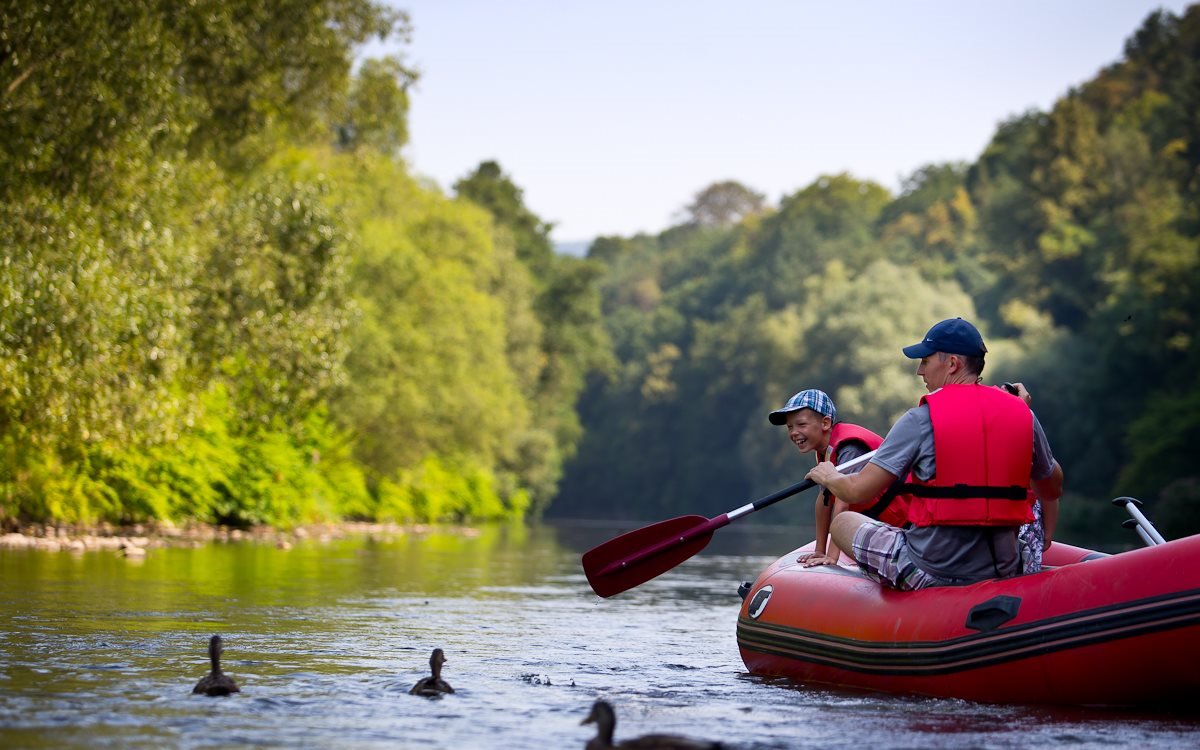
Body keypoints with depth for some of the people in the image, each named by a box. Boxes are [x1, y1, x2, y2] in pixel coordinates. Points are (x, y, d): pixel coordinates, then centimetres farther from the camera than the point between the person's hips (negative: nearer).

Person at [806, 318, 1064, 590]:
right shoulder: (1023, 414, 1)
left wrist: (829, 477, 13)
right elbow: (1052, 491, 15)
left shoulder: (920, 420, -11)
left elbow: (858, 491, -11)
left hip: (930, 573, -5)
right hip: (1002, 573, 5)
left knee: (843, 522, 16)